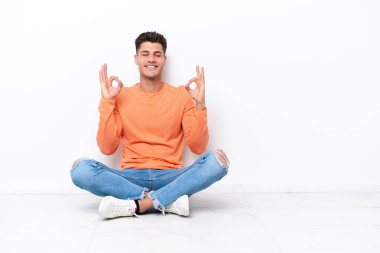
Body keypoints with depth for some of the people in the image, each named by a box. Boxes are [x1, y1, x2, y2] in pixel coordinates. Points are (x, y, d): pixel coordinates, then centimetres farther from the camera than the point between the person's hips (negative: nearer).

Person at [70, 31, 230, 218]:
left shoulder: (182, 96, 6)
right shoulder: (121, 97, 7)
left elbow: (198, 147, 0)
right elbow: (107, 148, -1)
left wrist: (200, 104, -10)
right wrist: (107, 102, -6)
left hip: (170, 177, 0)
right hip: (131, 177, 0)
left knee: (217, 159, -27)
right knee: (81, 168, -26)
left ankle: (136, 205, -28)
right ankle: (169, 200, -26)